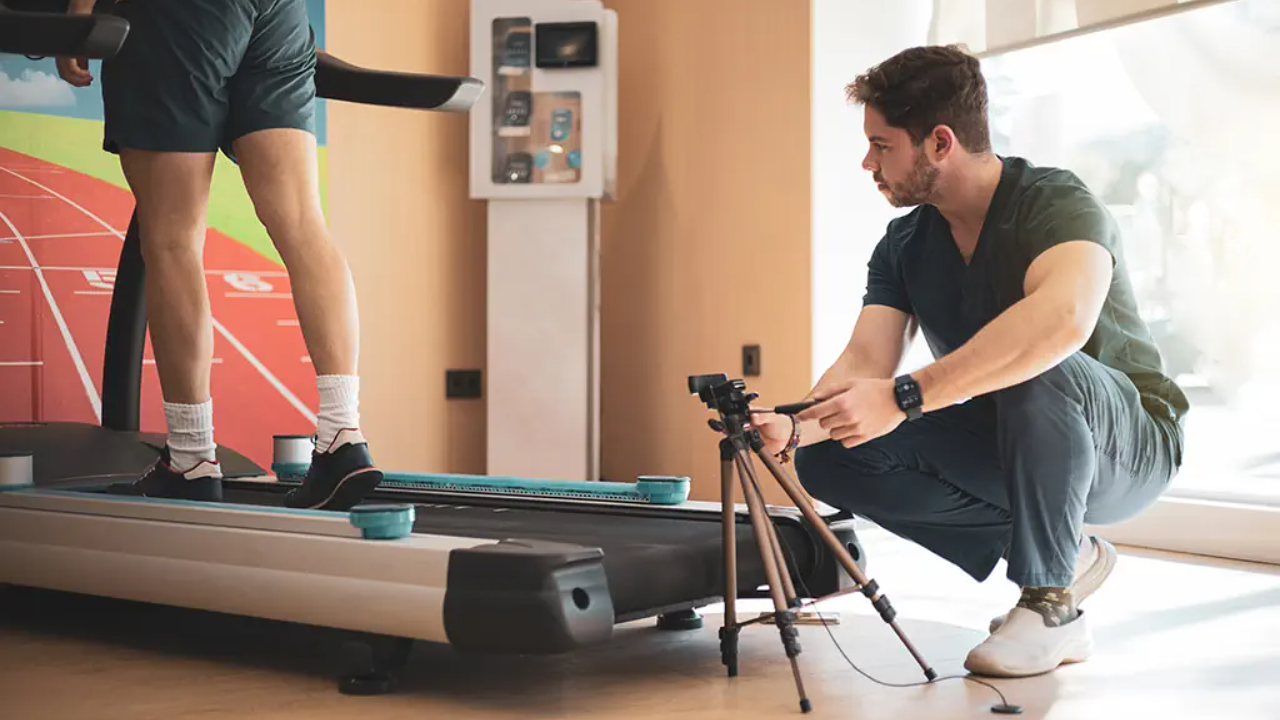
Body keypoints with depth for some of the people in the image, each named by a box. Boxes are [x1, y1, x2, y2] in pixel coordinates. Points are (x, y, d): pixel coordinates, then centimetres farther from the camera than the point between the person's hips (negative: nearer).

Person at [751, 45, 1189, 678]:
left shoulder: (1056, 204, -23)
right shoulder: (905, 244, -1)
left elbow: (1063, 319, -45)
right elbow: (865, 362, -11)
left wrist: (903, 398, -49)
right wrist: (791, 428, -32)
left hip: (1128, 445, -7)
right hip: (1007, 454, 7)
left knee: (1039, 373, -39)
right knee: (829, 458, -11)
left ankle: (1052, 607, -19)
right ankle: (1067, 554, -3)